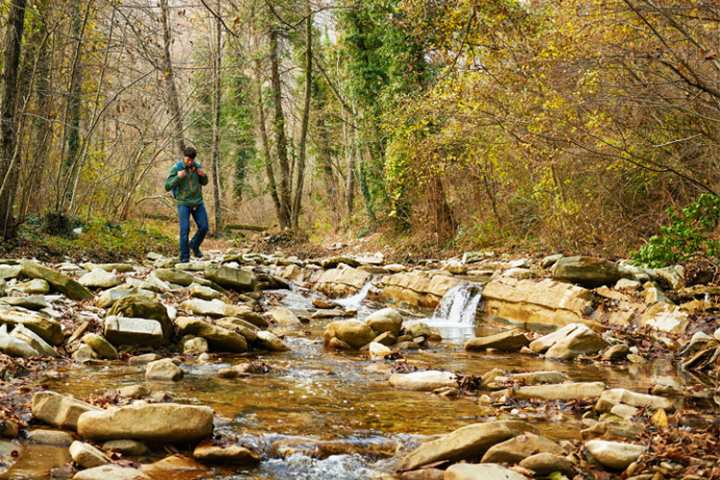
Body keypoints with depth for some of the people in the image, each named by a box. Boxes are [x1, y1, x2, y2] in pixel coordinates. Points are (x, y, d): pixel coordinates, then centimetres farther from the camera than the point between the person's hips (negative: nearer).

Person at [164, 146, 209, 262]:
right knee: (185, 229, -12)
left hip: (197, 202, 4)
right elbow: (167, 187, -15)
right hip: (183, 203, -4)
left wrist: (204, 175, -13)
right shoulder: (176, 168, -14)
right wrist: (178, 177, -32)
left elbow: (204, 182, 11)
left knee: (204, 227, -2)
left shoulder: (197, 166, -2)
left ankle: (194, 245, 26)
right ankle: (184, 257, -1)